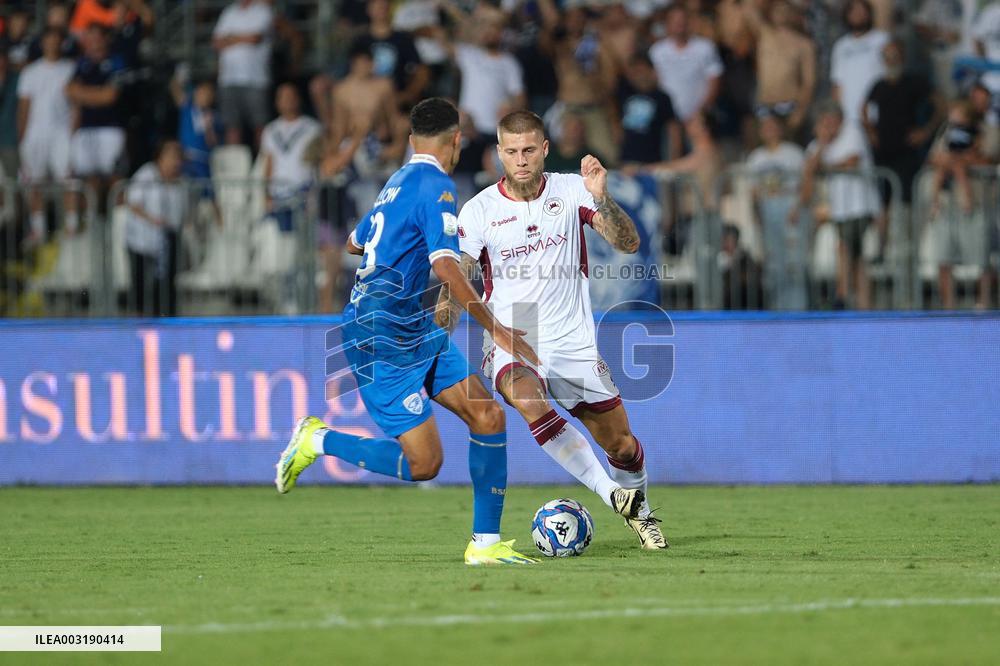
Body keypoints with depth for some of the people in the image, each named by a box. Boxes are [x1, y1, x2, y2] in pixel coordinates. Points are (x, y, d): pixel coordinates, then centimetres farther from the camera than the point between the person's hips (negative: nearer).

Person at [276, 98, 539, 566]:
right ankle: (318, 440, 7)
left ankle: (485, 542, 1)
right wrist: (497, 329, -21)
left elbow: (354, 243, 30)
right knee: (423, 464, -11)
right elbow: (446, 268, -25)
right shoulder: (436, 187, -14)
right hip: (380, 338, -10)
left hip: (416, 331, 10)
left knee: (488, 416, -1)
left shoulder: (398, 183, 14)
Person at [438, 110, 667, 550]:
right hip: (510, 345, -2)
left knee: (623, 447, 5)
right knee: (526, 397, -36)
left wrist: (601, 200, -25)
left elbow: (628, 244, -8)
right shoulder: (479, 211, -4)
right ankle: (609, 492, -33)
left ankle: (638, 510, 37)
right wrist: (435, 341, -21)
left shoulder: (572, 191, -2)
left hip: (573, 344, 2)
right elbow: (456, 284, -3)